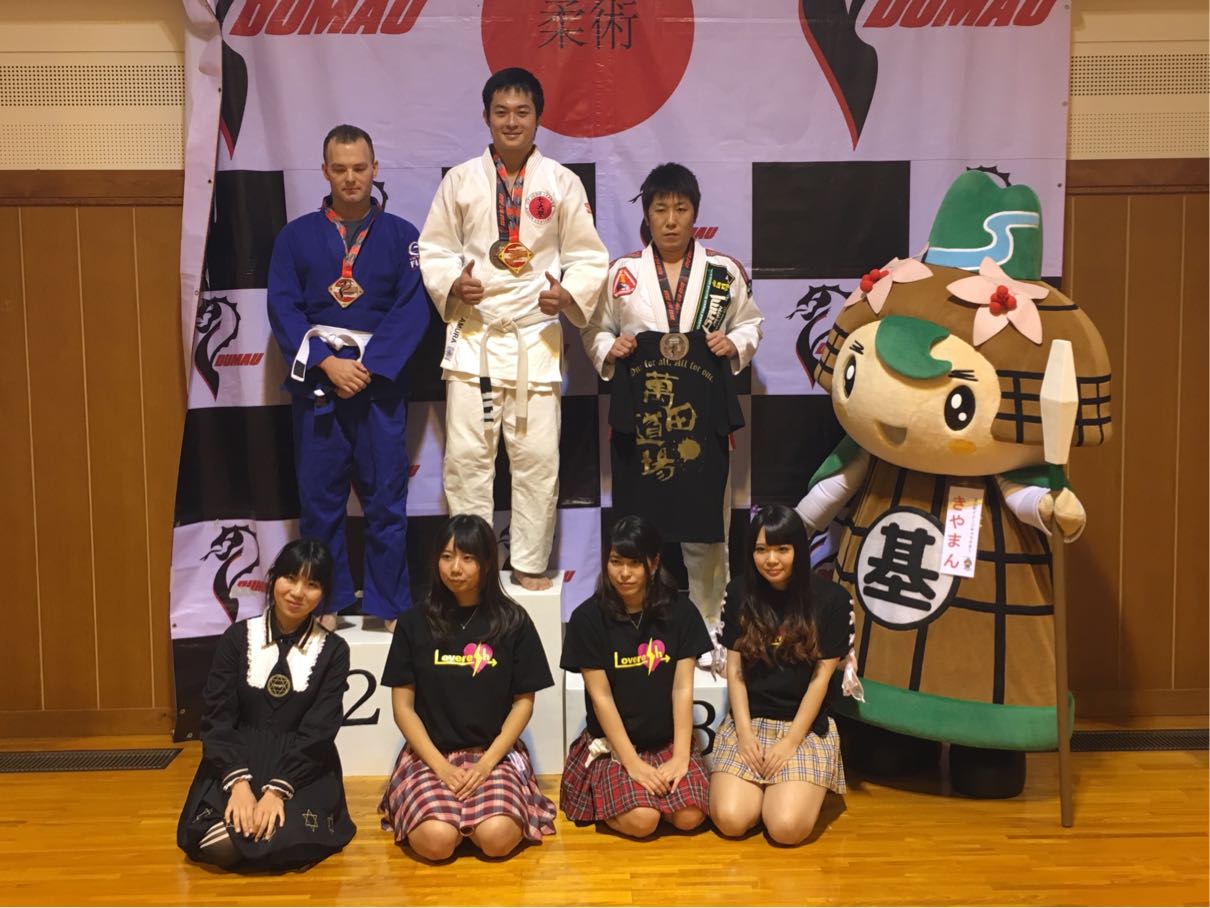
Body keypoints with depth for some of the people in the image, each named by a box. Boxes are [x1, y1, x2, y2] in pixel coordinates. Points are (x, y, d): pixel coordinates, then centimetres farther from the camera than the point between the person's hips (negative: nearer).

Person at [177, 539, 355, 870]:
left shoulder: (333, 650, 0)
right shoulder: (237, 638, 2)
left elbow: (317, 734, -7)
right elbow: (218, 719, -4)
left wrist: (276, 791, -21)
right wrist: (239, 783, -19)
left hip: (302, 770, 0)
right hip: (239, 764, 1)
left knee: (285, 844, -28)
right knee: (220, 846, -26)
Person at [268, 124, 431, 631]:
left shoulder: (400, 236, 6)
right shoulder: (297, 235, 8)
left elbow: (412, 309, -3)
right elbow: (283, 308, 0)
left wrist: (368, 367, -14)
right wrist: (327, 363, -13)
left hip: (381, 380, -1)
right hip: (316, 380, 1)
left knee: (385, 498, 1)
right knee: (319, 498, 4)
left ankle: (387, 607, 12)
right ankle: (327, 605, 17)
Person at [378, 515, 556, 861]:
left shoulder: (513, 621, 1)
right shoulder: (414, 623, 1)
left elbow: (524, 702, 3)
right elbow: (403, 706, 2)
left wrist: (487, 762, -10)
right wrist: (441, 766, -11)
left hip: (496, 754, 0)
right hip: (430, 754, 0)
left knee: (497, 838, -27)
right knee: (436, 841, -26)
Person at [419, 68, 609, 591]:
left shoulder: (562, 183, 3)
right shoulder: (461, 180, 5)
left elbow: (589, 256, 5)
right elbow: (434, 247, 8)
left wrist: (570, 295, -13)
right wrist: (452, 283, -11)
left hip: (536, 335, 0)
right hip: (473, 332, 1)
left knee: (537, 456, 1)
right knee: (466, 454, 1)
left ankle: (530, 565, 17)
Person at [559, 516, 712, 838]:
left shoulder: (680, 611, -4)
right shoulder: (588, 618, -10)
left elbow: (683, 688, -5)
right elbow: (601, 696, -10)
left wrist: (681, 755, -12)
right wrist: (632, 762, -15)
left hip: (669, 741, 2)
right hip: (613, 744, -2)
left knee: (690, 817, -20)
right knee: (641, 820, -23)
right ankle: (603, 798, 8)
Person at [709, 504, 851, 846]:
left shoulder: (831, 600, -7)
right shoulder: (740, 593, 0)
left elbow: (821, 677, -7)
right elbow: (734, 670, 1)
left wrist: (790, 742, -12)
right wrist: (744, 732, -10)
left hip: (806, 725, -2)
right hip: (749, 720, 2)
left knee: (787, 828, -22)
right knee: (730, 820, -18)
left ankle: (786, 786, 13)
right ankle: (768, 784, 14)